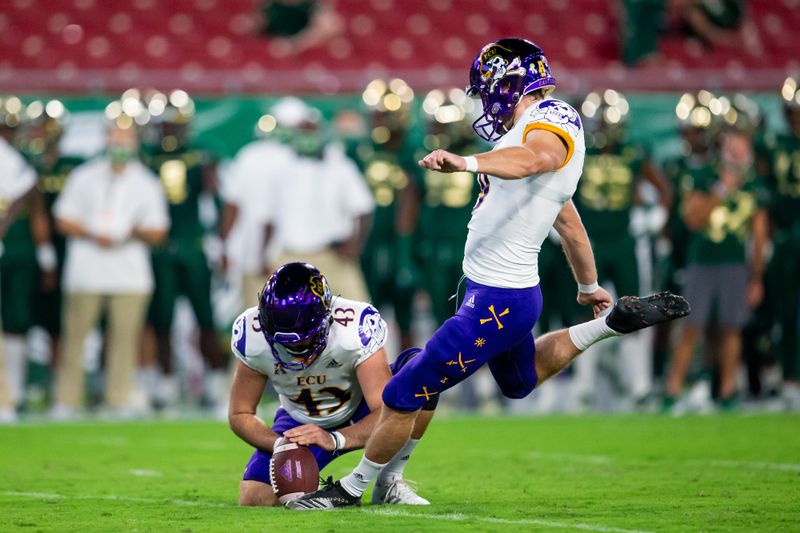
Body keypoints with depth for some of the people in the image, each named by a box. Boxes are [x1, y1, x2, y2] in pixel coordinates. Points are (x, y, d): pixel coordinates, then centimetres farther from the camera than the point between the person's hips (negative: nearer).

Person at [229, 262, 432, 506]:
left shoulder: (355, 328, -34)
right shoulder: (253, 336, -26)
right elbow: (240, 415, -14)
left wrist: (334, 439, -51)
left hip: (359, 417, -1)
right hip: (300, 421, 1)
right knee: (254, 501, -21)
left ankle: (390, 482, -15)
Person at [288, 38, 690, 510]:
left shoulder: (550, 122, -16)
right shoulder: (547, 132, 15)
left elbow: (530, 158, -42)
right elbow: (569, 223, 28)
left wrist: (466, 163, -59)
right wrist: (589, 286, 41)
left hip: (496, 303, -10)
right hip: (515, 291, 10)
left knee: (404, 396, -2)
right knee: (521, 382, 36)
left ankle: (352, 488, 12)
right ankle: (614, 322, 28)